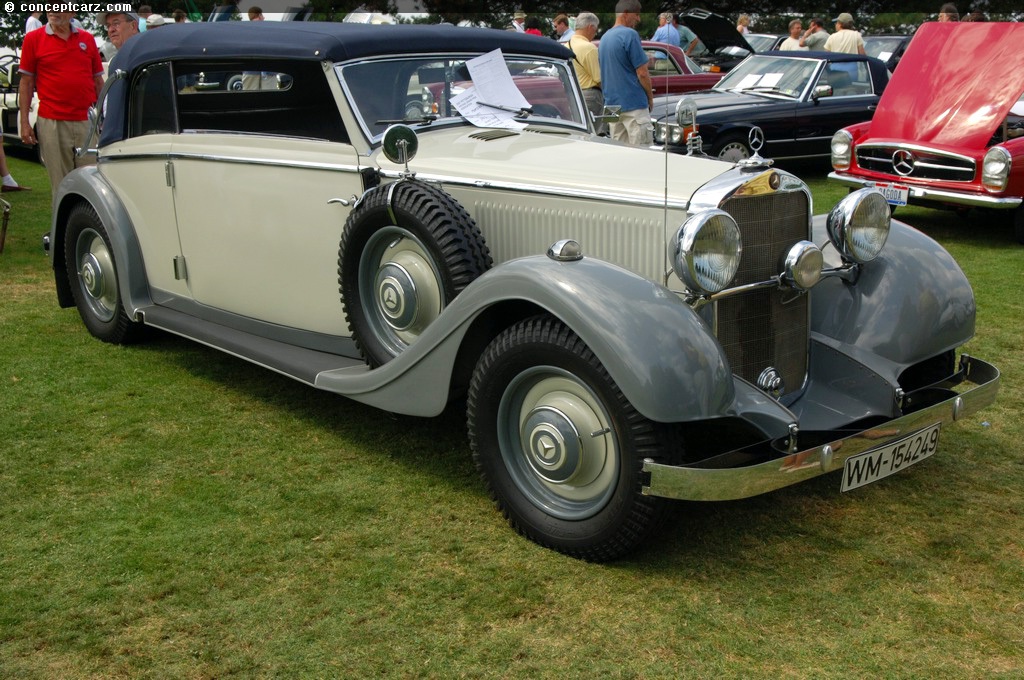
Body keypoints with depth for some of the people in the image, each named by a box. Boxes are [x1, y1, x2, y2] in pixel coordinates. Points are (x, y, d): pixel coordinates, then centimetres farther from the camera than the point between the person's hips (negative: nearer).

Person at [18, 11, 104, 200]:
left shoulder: (87, 39, 11)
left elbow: (98, 81, 15)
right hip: (52, 123, -2)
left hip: (87, 121, 2)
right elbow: (26, 82, 5)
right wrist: (24, 122, -1)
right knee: (60, 184, 0)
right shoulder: (33, 39, 5)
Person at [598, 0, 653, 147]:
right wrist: (650, 98, 0)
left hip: (611, 104, 8)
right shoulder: (630, 35, -12)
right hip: (634, 105, -8)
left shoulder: (604, 38, 13)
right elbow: (642, 73, -13)